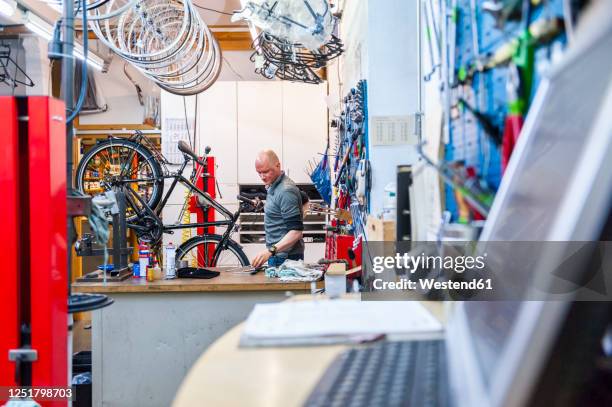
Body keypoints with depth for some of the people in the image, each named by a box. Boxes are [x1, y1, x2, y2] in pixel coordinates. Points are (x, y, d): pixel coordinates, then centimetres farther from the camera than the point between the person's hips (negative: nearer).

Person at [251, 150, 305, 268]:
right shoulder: (273, 186, 9)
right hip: (278, 255, 9)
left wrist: (270, 250, -33)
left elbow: (296, 231, -24)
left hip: (285, 259, -9)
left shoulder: (285, 191, -20)